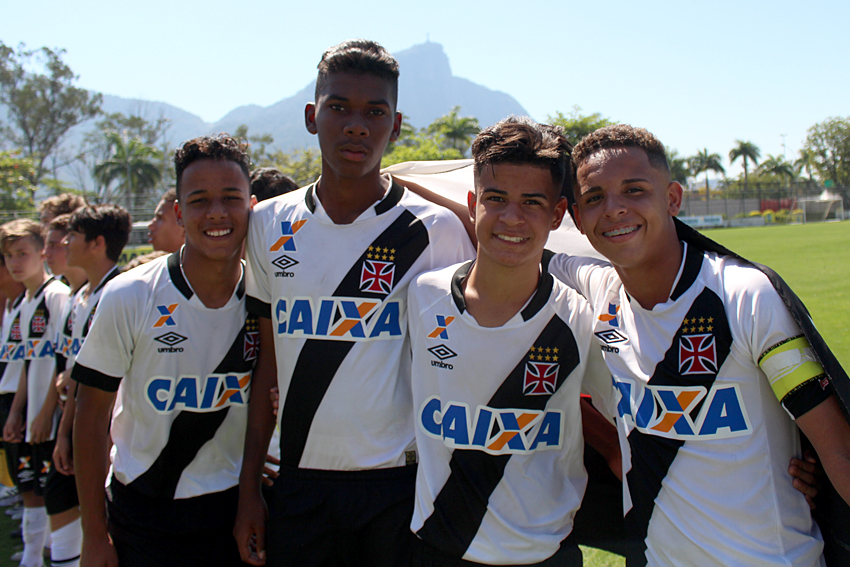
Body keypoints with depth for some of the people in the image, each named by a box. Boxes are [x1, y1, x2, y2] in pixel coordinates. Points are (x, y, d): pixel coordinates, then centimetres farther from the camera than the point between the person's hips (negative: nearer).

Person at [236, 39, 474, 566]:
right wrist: (249, 486, 6)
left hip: (401, 484, -2)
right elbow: (268, 362, 7)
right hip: (299, 482, 3)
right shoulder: (270, 225, 2)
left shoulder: (437, 231, -7)